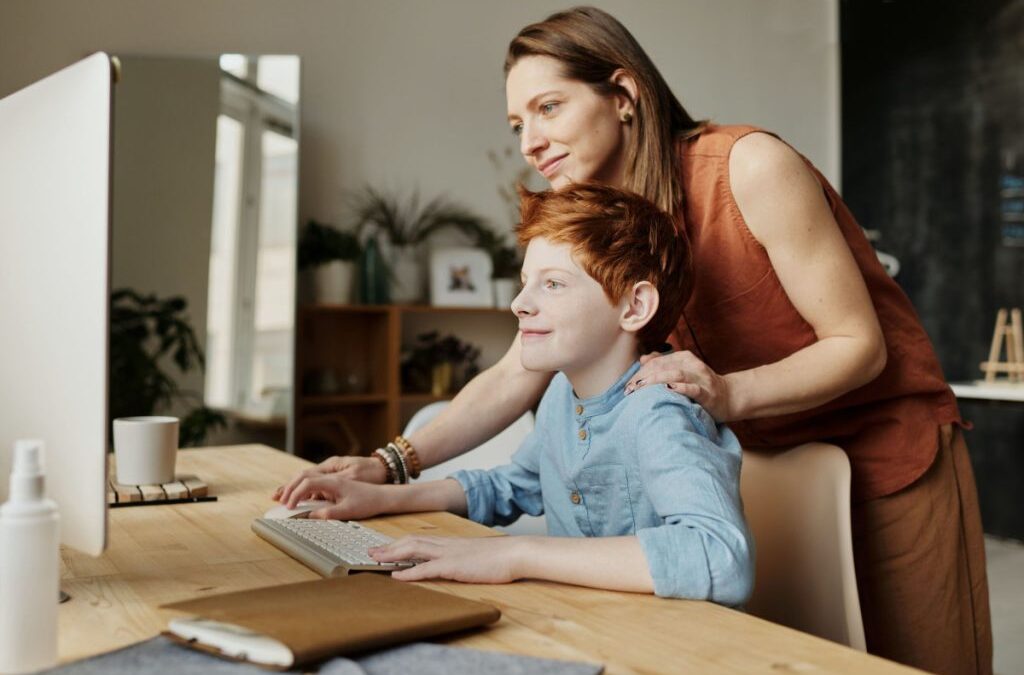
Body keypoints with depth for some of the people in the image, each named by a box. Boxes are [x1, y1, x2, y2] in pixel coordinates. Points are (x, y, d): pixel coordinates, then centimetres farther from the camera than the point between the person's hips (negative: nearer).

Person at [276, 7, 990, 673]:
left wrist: (728, 392, -36)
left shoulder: (750, 166, -21)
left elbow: (859, 344, -18)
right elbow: (514, 377, -6)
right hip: (767, 460, 5)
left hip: (890, 446, -4)